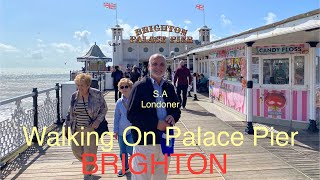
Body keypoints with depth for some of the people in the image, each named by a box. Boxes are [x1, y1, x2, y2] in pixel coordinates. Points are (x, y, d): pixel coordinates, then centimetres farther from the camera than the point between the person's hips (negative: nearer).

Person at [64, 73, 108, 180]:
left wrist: (98, 120, -15)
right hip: (77, 129, 4)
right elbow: (70, 113, 13)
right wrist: (67, 126, 11)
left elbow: (104, 109, -1)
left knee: (89, 153, 0)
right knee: (76, 150, 7)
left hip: (91, 129, -4)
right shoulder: (74, 96, 1)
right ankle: (90, 164, 38)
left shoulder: (97, 94, -10)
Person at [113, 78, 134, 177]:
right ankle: (125, 168, 34)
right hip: (121, 131, 3)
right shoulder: (119, 102, -2)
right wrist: (115, 131, 5)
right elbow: (116, 117, 5)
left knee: (130, 150, -8)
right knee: (122, 151, 13)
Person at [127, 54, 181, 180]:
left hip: (165, 141, 5)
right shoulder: (140, 86, -8)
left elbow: (177, 108, 16)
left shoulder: (169, 87, 8)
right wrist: (155, 123, -19)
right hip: (145, 141, -5)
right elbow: (131, 115, -13)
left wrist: (173, 116, -8)